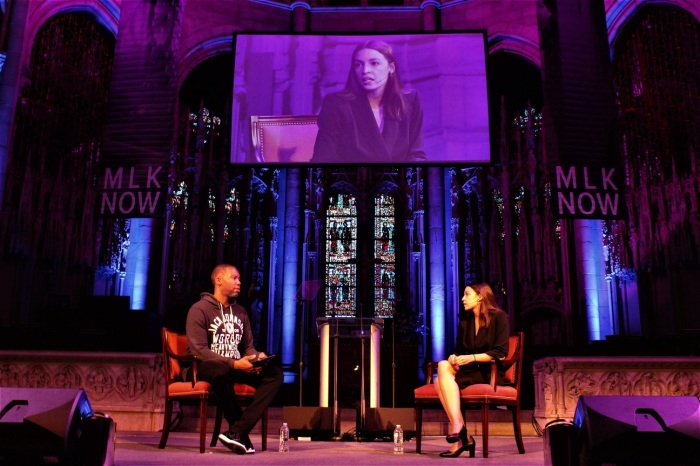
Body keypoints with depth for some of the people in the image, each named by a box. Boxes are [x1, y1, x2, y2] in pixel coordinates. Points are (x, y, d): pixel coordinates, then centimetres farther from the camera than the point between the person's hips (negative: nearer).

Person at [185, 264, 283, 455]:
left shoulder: (240, 312, 14)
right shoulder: (199, 309, -7)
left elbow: (248, 346, 16)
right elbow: (198, 350, -17)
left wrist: (258, 356, -9)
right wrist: (233, 363, -26)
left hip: (235, 367, 7)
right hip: (202, 368, -6)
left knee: (275, 373, -17)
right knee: (221, 371, -42)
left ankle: (237, 431, -29)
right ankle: (242, 434, -23)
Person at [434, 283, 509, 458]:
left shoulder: (499, 317, -3)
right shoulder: (465, 320, 16)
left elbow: (500, 353, -11)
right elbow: (459, 349, 16)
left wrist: (472, 358, -21)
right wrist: (454, 358, -9)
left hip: (490, 373, -6)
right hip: (469, 371, 6)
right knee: (443, 366, -26)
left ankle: (457, 425, -29)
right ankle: (461, 436, -27)